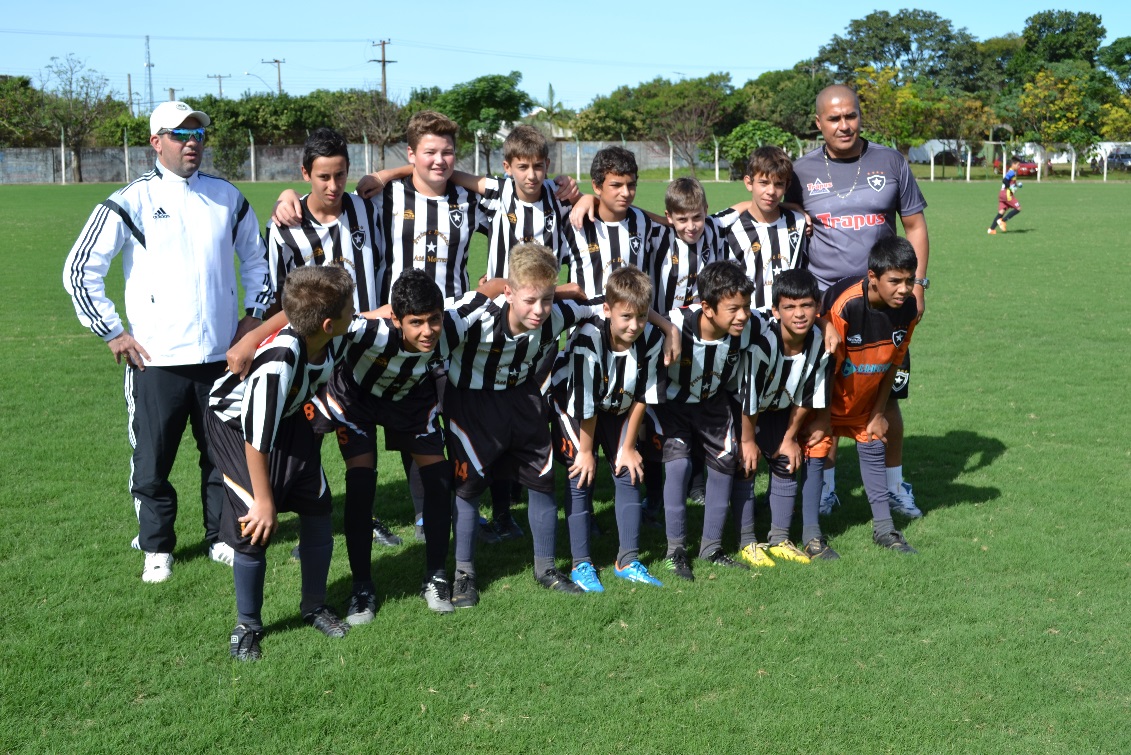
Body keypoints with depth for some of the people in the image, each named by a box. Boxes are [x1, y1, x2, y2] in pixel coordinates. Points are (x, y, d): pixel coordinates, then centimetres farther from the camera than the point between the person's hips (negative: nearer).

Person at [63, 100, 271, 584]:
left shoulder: (228, 198, 7)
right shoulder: (130, 203, -5)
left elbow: (256, 259, 21)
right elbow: (80, 271, -4)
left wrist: (255, 314, 11)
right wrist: (112, 332, -6)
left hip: (220, 356, 3)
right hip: (156, 361, -3)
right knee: (152, 462, 4)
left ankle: (222, 538, 28)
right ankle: (157, 549, 21)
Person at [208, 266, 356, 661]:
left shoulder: (334, 341, -21)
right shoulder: (278, 362, -39)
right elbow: (256, 438, -29)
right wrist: (265, 501, -20)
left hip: (288, 415, 7)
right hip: (237, 423, -6)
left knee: (318, 509, 3)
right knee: (255, 525, -11)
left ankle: (315, 606, 23)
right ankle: (247, 625, 10)